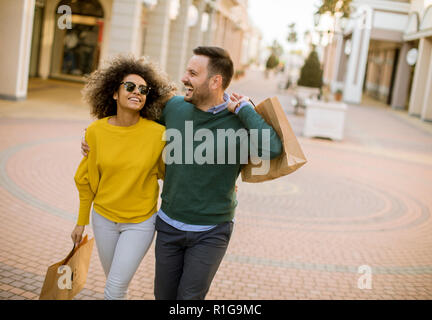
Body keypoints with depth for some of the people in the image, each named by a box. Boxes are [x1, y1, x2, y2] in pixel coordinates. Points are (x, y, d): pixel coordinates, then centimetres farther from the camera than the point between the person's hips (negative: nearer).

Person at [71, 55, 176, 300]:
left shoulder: (158, 133, -17)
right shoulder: (96, 132, -10)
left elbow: (166, 173, 0)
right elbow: (87, 179, 3)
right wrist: (82, 222, 10)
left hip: (141, 222, -3)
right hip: (104, 217, 3)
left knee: (115, 288, -3)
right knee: (114, 280, 20)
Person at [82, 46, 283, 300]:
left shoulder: (239, 121, -17)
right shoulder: (175, 106, -4)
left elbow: (272, 148, -38)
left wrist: (244, 109, -26)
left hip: (211, 233, -4)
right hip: (170, 224, 4)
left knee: (189, 298, -1)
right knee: (164, 295, 15)